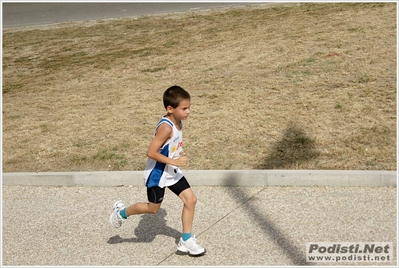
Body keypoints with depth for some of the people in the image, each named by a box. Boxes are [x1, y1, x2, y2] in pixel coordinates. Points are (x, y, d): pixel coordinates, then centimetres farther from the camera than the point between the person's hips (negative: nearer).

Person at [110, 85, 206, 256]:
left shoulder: (178, 122, -2)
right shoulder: (166, 127, -29)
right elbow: (151, 152, -29)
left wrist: (179, 155, 5)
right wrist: (174, 161, -28)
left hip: (173, 172, 8)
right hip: (158, 174, -8)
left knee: (190, 199, 3)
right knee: (153, 208, 9)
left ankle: (186, 240, 14)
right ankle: (121, 212, 34)